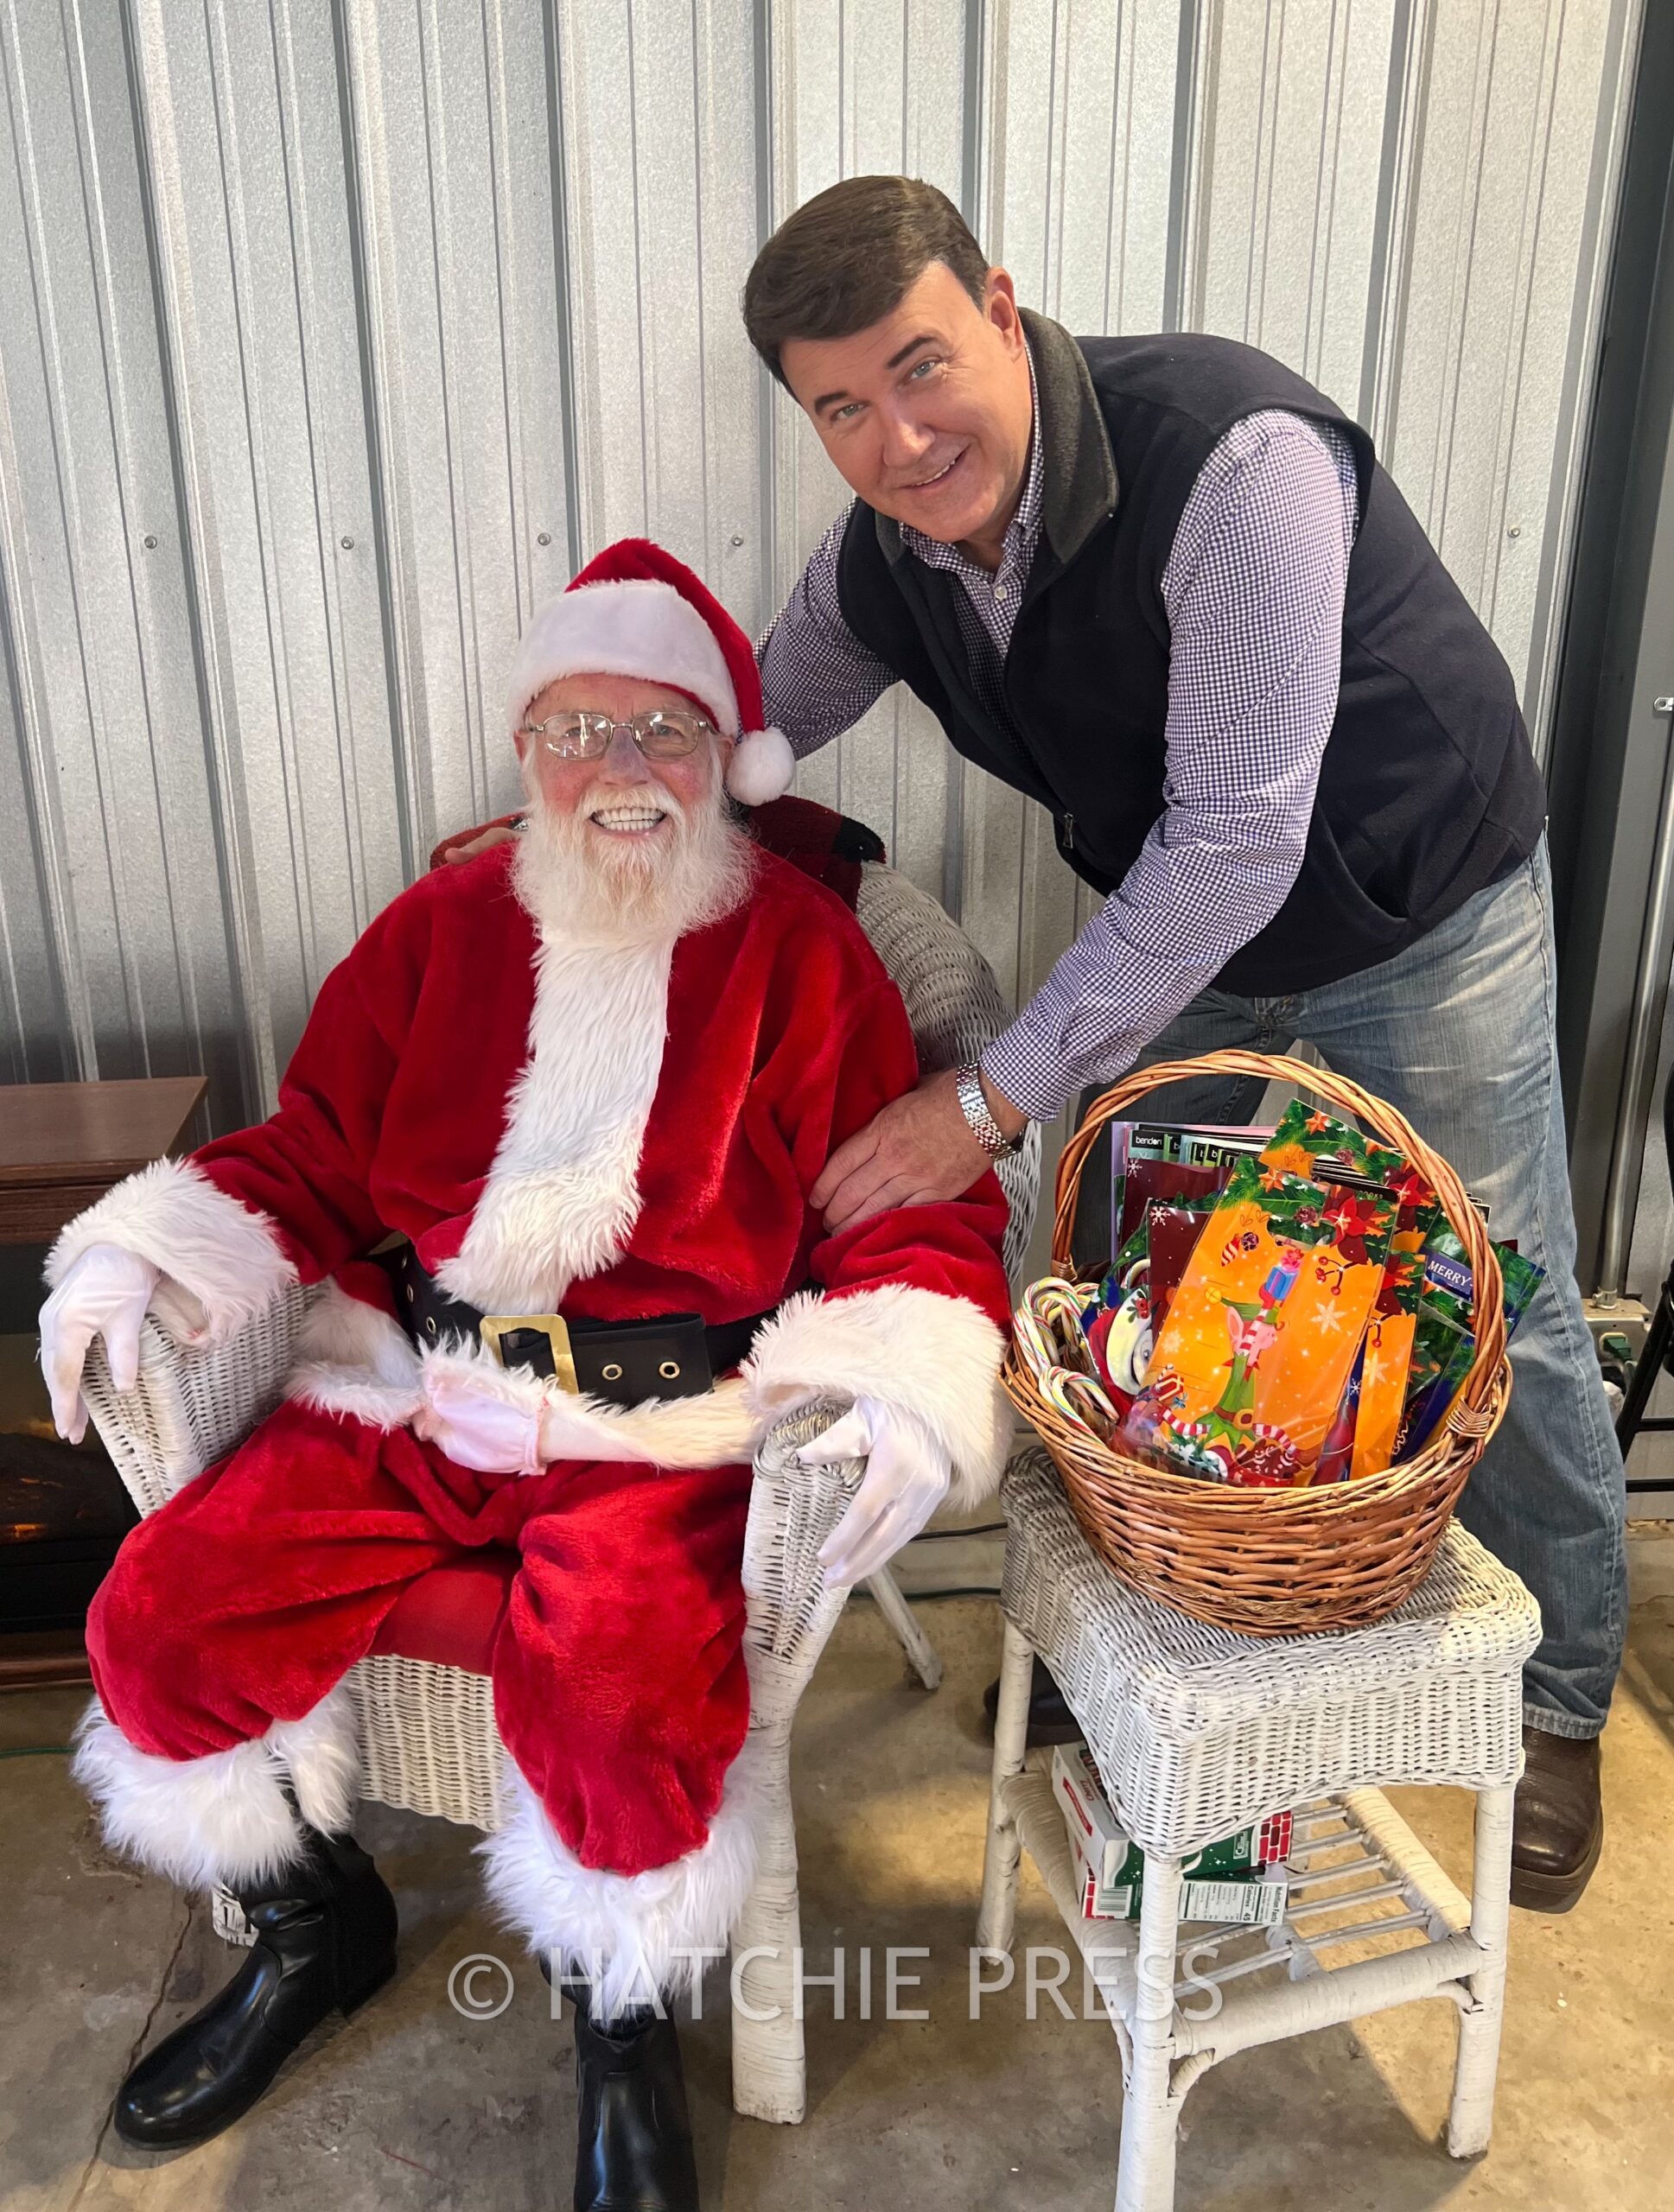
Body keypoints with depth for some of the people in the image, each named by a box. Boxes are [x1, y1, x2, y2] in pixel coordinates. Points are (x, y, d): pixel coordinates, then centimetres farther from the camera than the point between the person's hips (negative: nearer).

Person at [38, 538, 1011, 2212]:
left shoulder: (802, 948, 1)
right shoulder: (442, 926, 10)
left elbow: (921, 1200, -2)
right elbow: (311, 1152, 13)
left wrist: (912, 1381, -20)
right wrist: (138, 1253, -3)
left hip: (675, 1422, -4)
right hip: (419, 1391, 4)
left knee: (614, 1690, -28)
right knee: (157, 1620, -7)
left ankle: (629, 2024, 8)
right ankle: (316, 1929, 24)